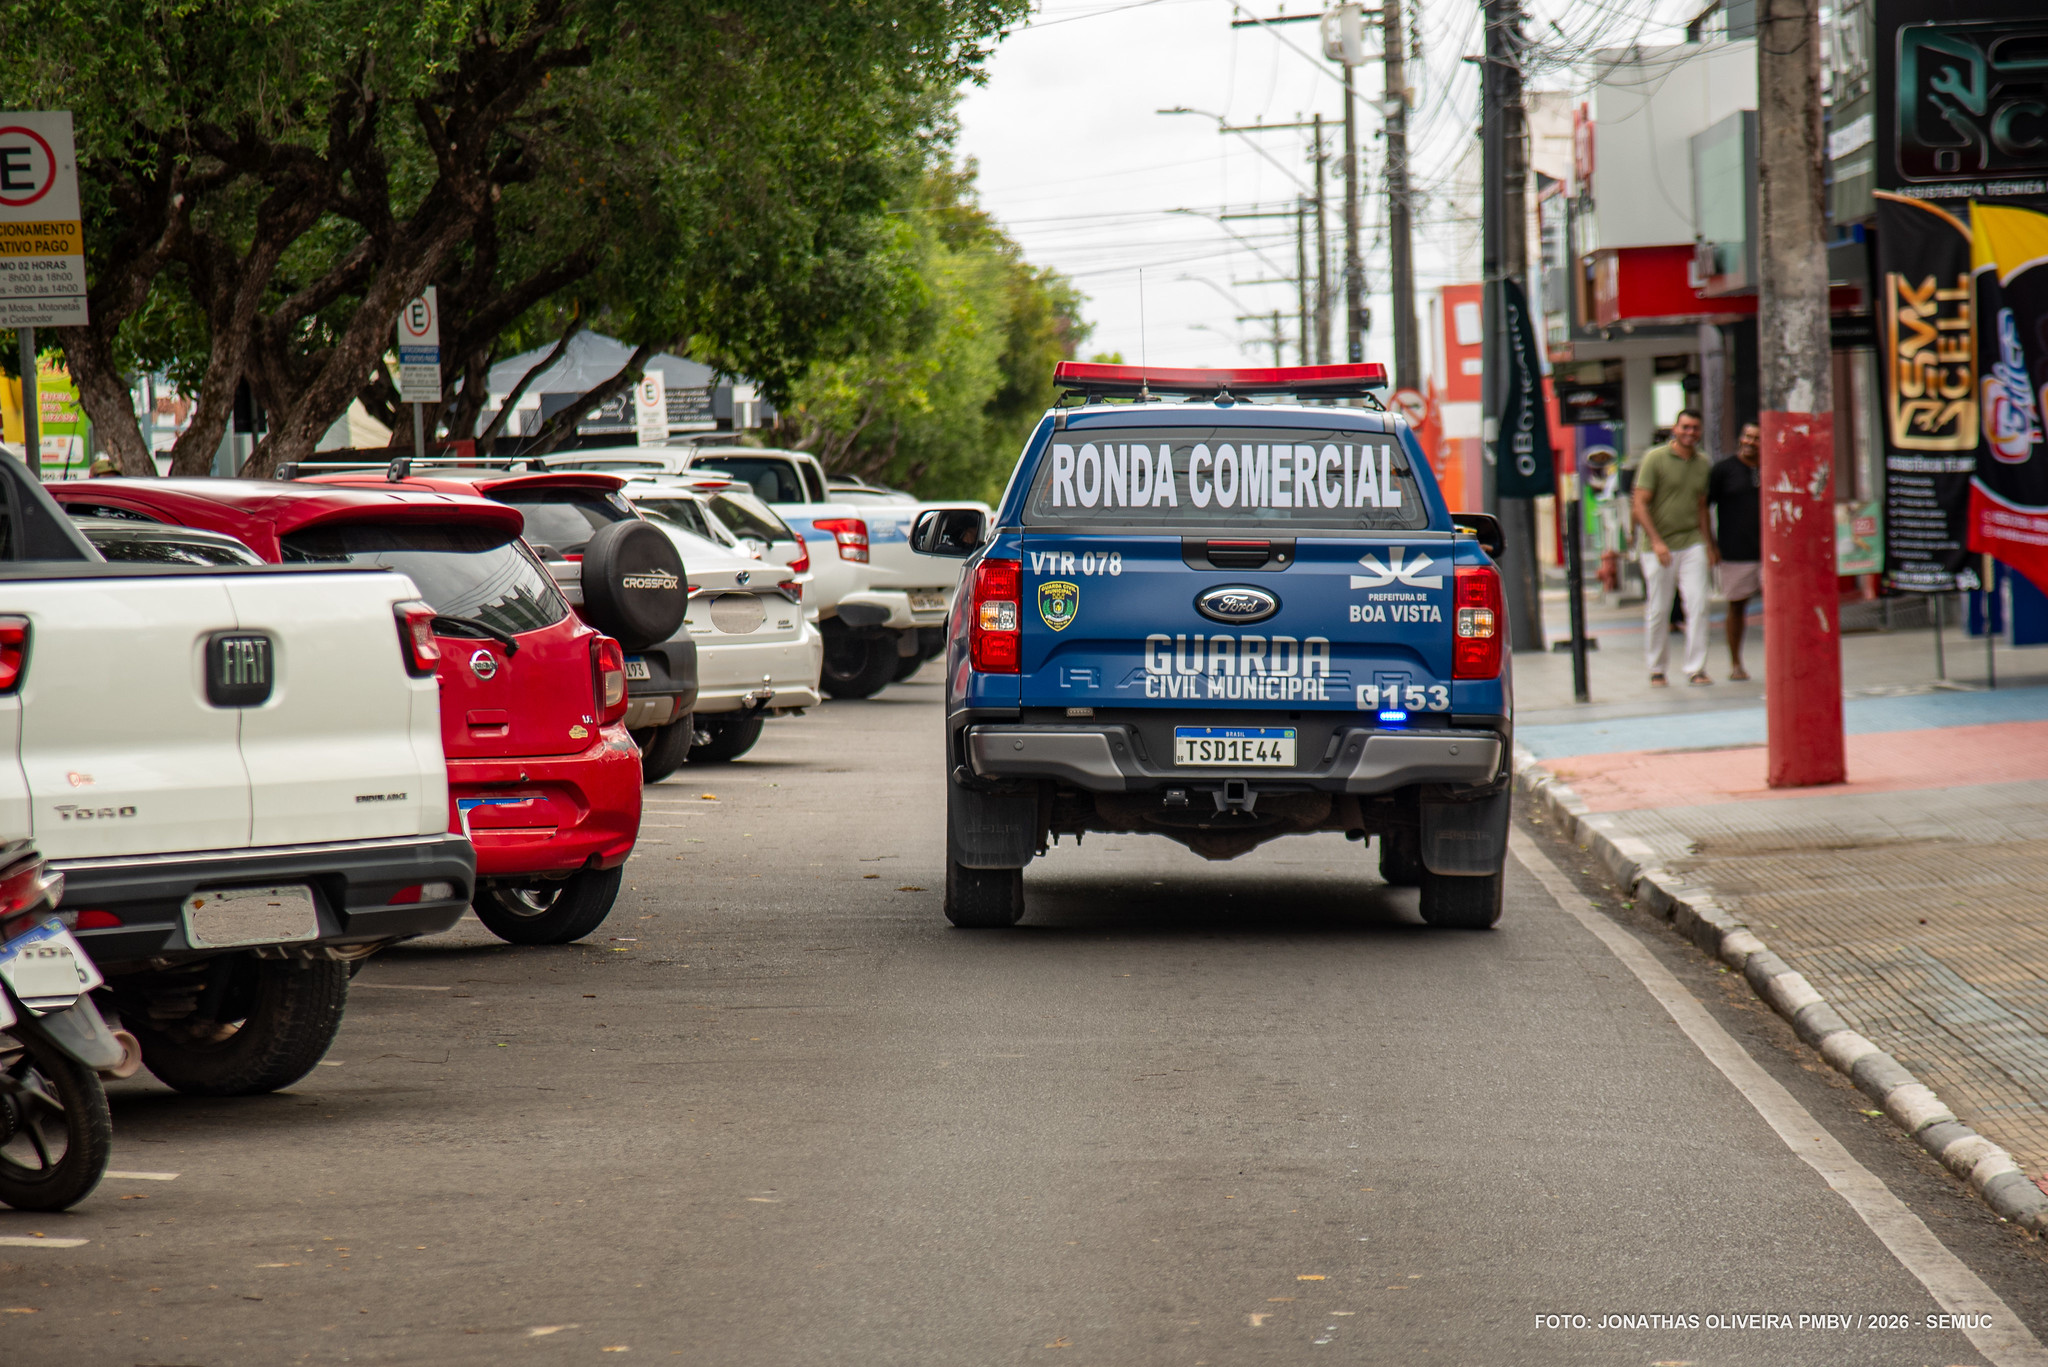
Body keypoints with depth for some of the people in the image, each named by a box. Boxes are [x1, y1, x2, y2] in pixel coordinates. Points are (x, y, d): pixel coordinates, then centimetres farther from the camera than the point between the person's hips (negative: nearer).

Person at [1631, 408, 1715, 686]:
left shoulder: (1703, 463, 10)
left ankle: (1696, 668, -4)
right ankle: (1656, 670, 16)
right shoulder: (1655, 459, -6)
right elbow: (1640, 504, -9)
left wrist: (1708, 545, 12)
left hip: (1692, 544, 3)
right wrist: (1656, 542, -18)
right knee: (1658, 611, 2)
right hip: (1659, 548, -3)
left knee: (1698, 605, -8)